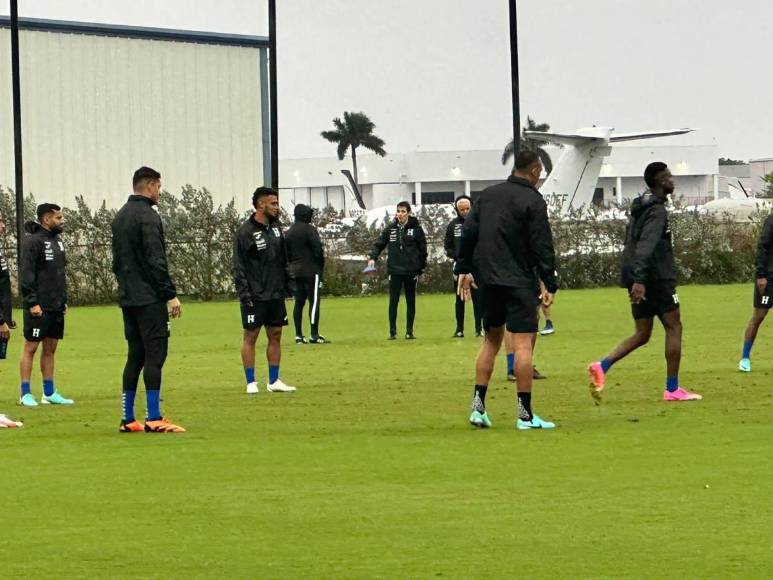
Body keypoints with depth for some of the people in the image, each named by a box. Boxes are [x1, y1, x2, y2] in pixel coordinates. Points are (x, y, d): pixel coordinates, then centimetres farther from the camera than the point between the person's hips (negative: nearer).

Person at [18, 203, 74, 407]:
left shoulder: (56, 241, 15)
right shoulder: (32, 241, -11)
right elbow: (26, 274, -16)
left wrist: (64, 300, 16)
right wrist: (32, 302, -20)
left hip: (56, 307, 8)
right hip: (39, 307, -8)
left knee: (50, 348, 11)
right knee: (30, 347, -3)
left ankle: (49, 393, 17)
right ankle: (25, 394, -1)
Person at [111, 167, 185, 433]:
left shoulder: (120, 217, 15)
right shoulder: (147, 216, -13)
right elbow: (156, 261, -18)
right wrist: (170, 295, -15)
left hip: (127, 298, 9)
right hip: (149, 298, -9)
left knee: (135, 355, 11)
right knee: (155, 354, -7)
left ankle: (128, 419, 11)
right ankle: (154, 419, -11)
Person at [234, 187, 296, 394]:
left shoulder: (275, 229, 10)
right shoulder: (245, 232, -11)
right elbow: (239, 267, -12)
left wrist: (287, 285, 10)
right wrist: (244, 293, -17)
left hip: (276, 294, 7)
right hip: (256, 297, -7)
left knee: (275, 335, 8)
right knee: (250, 337, 0)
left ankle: (274, 381, 15)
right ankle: (251, 383, 5)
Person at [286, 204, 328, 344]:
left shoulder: (289, 232, 13)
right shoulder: (309, 230, -10)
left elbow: (286, 253, 14)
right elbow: (318, 249, -14)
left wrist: (293, 264, 16)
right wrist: (321, 265, -2)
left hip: (295, 271, 7)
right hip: (311, 270, -7)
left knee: (299, 302, 9)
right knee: (314, 301, -6)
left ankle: (299, 335, 8)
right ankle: (314, 335, -9)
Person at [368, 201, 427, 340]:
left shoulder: (416, 229, -2)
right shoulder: (391, 229, 4)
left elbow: (423, 249, 0)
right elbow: (379, 244, 6)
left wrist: (421, 269, -2)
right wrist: (373, 258, -11)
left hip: (411, 271, -1)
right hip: (395, 270, 1)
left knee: (410, 301, 6)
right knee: (393, 301, -1)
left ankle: (409, 331, 12)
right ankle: (392, 331, 4)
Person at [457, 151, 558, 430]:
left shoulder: (487, 195, 11)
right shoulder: (533, 202, -8)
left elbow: (468, 233, 11)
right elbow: (542, 247, -11)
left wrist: (464, 269, 17)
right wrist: (550, 285, -8)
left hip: (488, 279, 6)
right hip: (519, 280, -6)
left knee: (491, 339, 16)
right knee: (523, 342, -6)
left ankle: (478, 405, 9)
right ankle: (525, 414, -10)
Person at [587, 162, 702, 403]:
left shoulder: (639, 209, 17)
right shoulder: (657, 211, -13)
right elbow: (646, 246, -25)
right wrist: (639, 279, -34)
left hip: (638, 281, 9)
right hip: (657, 279, -9)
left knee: (642, 334, 10)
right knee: (673, 328, 2)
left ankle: (602, 366, -10)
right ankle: (672, 389, 2)